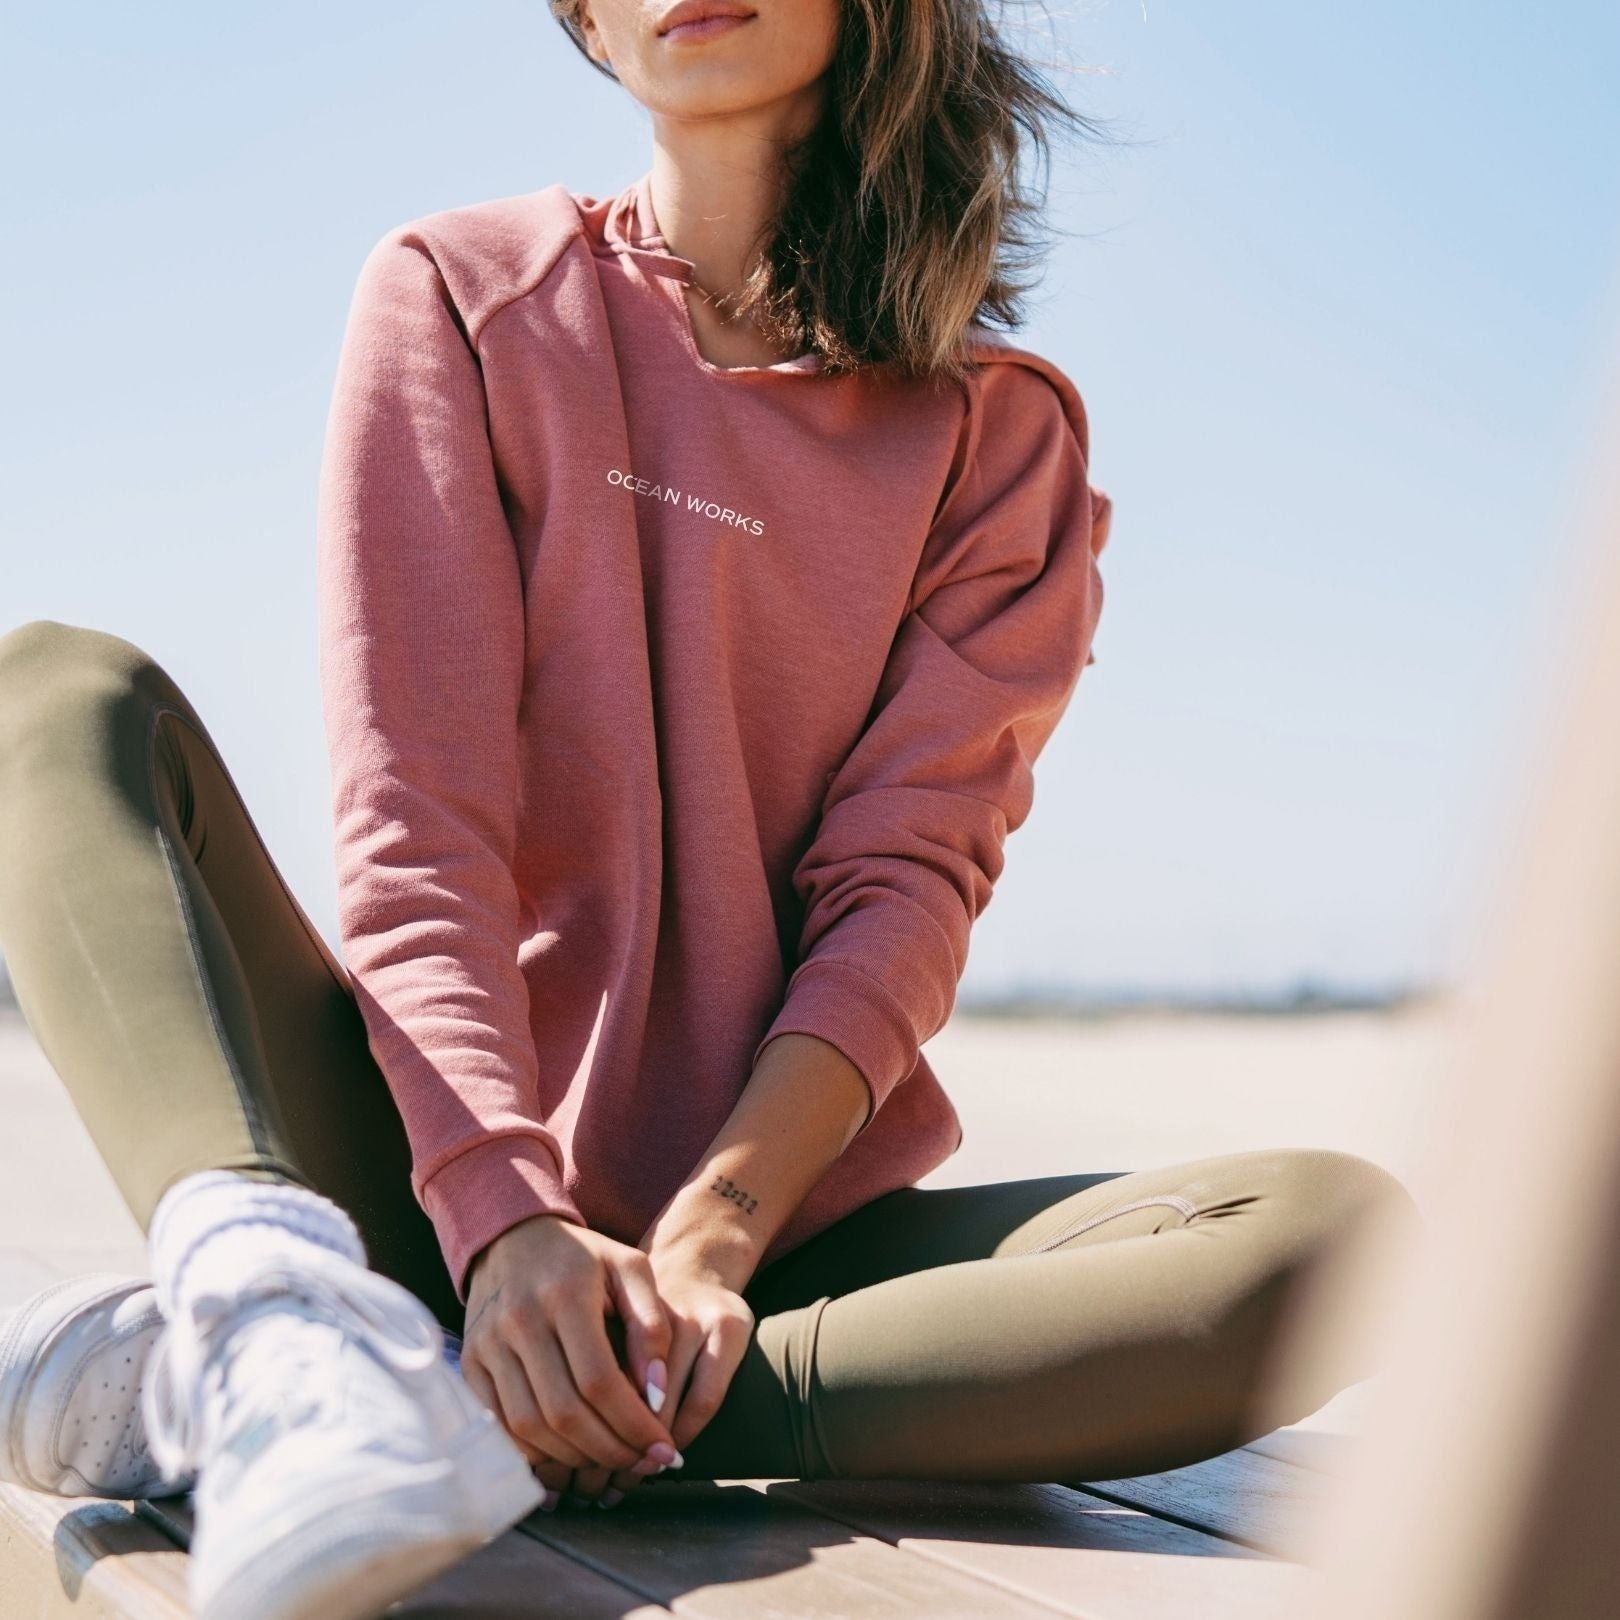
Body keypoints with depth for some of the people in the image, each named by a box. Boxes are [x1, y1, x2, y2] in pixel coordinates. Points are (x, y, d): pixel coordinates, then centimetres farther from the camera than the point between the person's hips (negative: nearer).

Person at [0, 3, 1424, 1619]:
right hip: (456, 1182, -1)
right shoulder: (466, 295, 3)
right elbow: (415, 823, -9)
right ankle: (281, 1295, -45)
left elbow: (905, 883, -5)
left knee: (1347, 1234, -25)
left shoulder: (1001, 433, 5)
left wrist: (712, 1238, -21)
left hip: (793, 1210, 1)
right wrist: (507, 1220, -24)